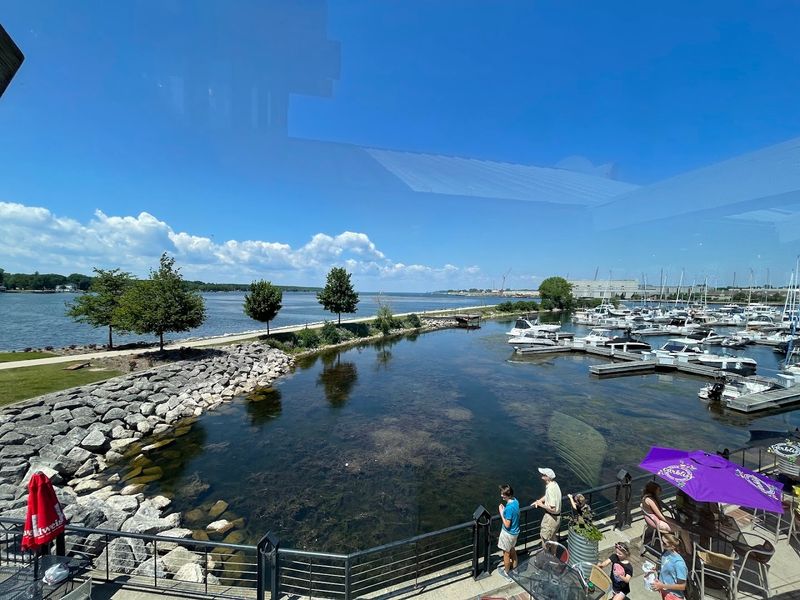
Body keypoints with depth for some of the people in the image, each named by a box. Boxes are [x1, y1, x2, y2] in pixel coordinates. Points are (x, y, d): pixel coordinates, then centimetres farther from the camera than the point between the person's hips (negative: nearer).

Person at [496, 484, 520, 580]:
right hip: (515, 531, 7)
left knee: (506, 553, 17)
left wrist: (501, 513, -22)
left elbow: (507, 525, -28)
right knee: (512, 549, 31)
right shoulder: (515, 501, -11)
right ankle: (514, 566, 51)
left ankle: (506, 572, 37)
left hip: (508, 533, -7)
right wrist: (504, 510, -4)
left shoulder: (509, 508, -36)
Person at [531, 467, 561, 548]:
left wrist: (541, 505, -18)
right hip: (557, 516, 9)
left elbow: (552, 509, -31)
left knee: (545, 538, 10)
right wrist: (539, 501, 3)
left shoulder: (551, 489, -32)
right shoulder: (554, 484, -2)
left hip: (551, 518, -9)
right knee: (553, 537, 27)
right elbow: (547, 496, 14)